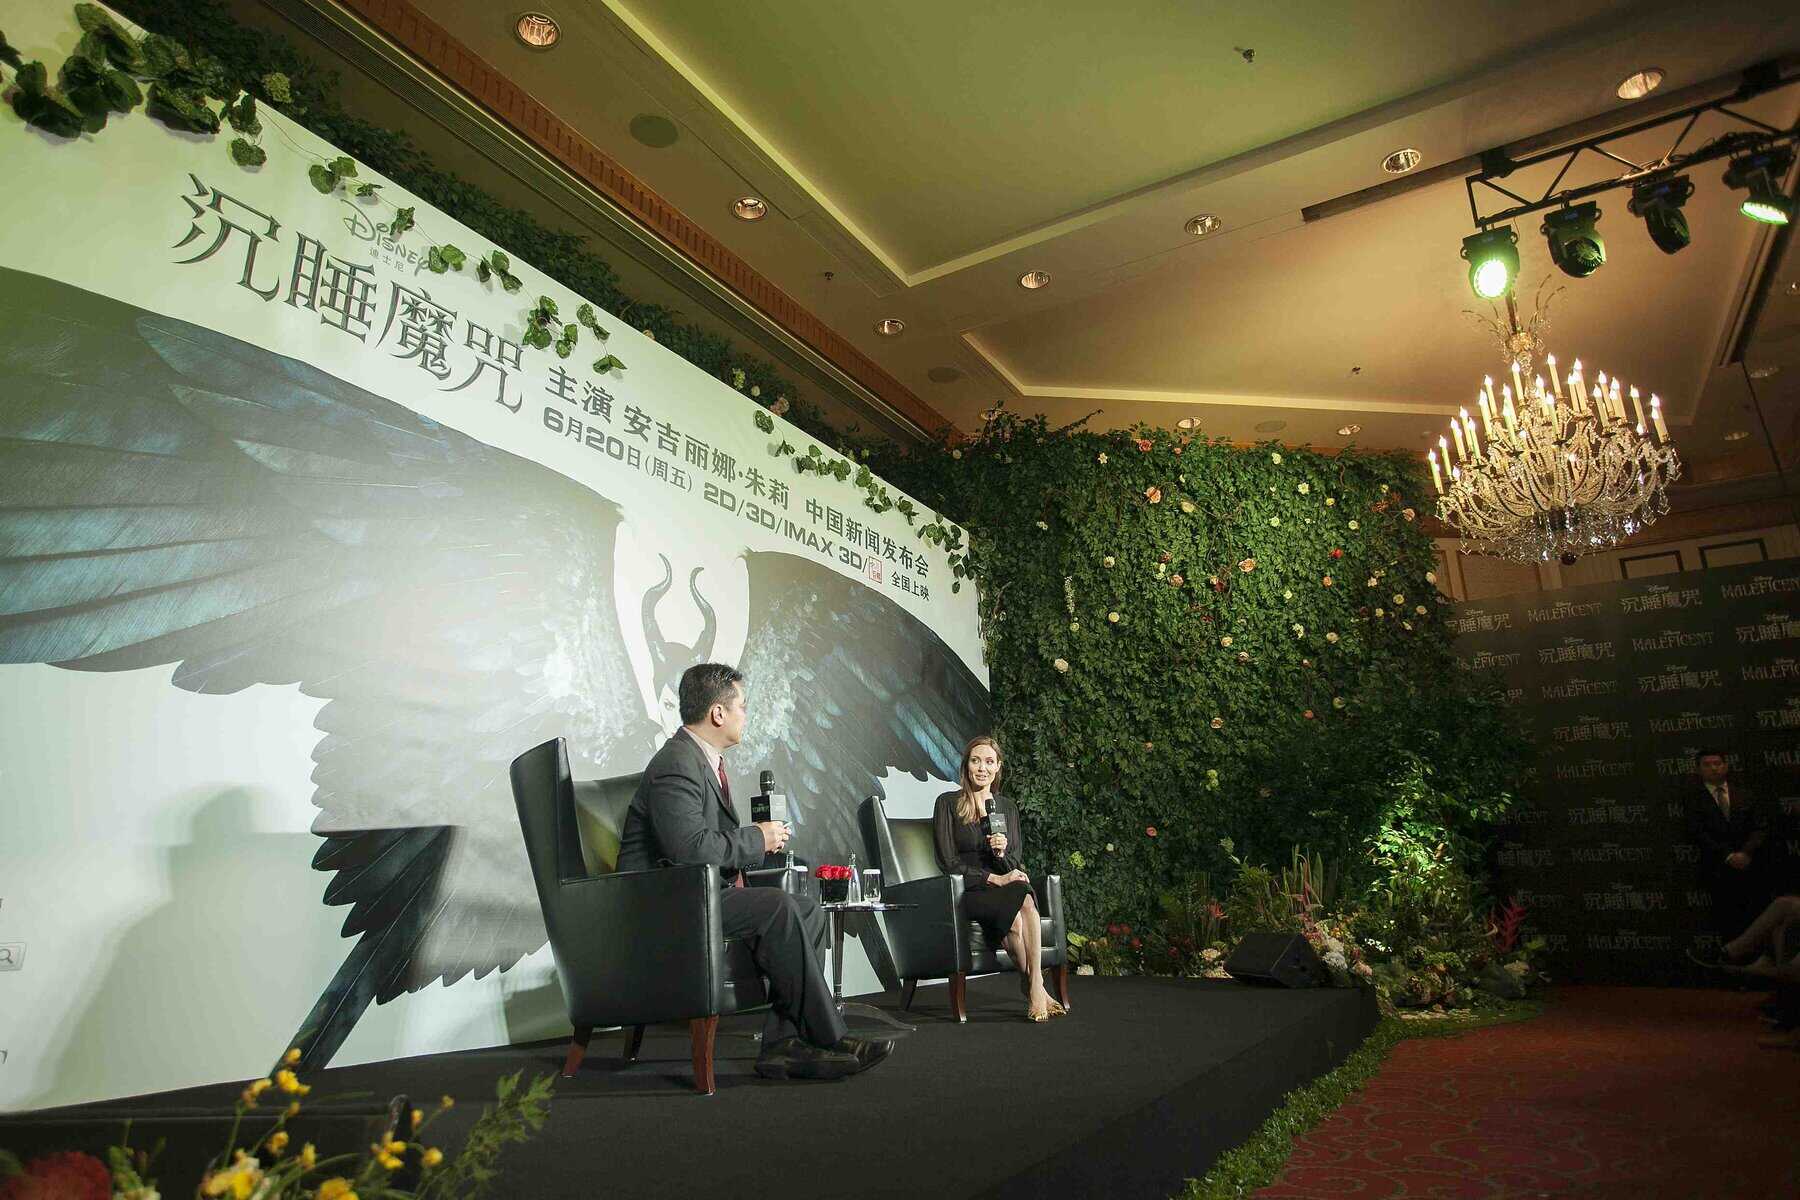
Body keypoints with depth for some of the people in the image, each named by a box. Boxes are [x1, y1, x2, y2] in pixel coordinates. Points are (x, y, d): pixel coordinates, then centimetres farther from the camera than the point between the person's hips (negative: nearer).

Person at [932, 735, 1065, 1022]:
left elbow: (1017, 864, 14)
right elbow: (949, 863, -5)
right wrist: (994, 879, -14)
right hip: (966, 891, -4)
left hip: (1006, 884, 4)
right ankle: (1034, 986, -17)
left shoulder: (1007, 807, 16)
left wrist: (1002, 853, -9)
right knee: (1015, 907, -34)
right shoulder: (948, 803, 1)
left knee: (1025, 901, -33)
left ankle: (1034, 987, -32)